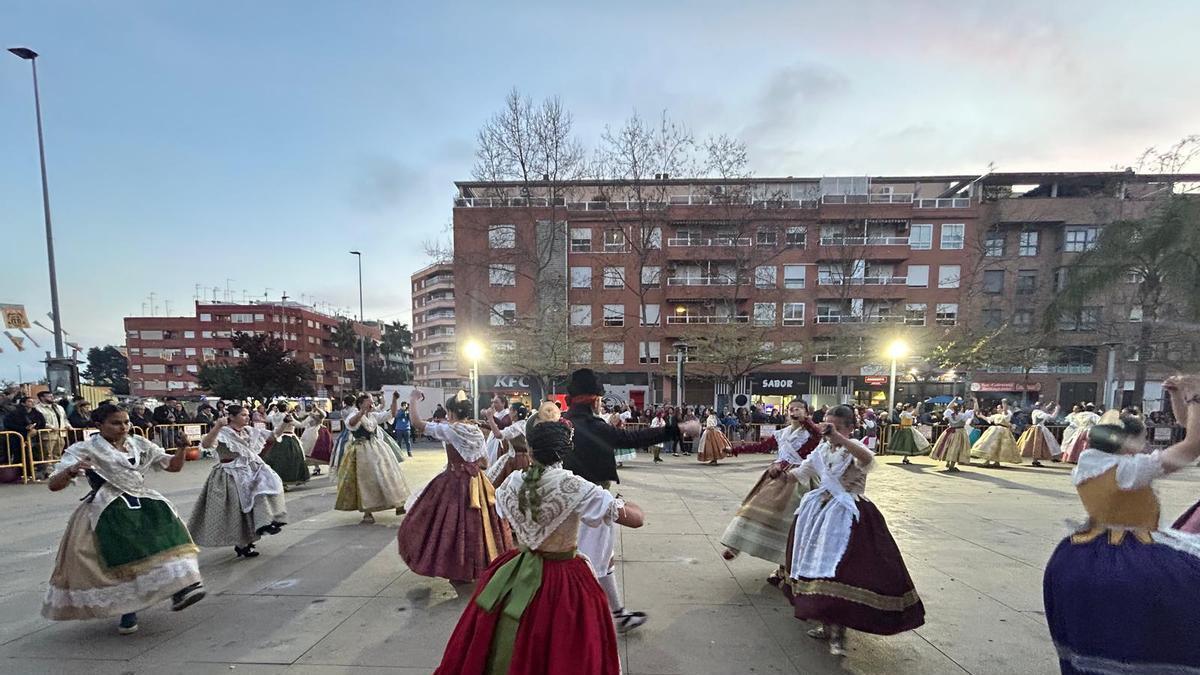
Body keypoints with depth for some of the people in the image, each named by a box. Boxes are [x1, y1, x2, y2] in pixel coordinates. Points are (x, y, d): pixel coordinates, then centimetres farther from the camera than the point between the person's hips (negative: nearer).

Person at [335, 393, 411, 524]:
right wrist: (363, 410, -47)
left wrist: (394, 400, -7)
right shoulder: (355, 416, -10)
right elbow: (350, 424, -33)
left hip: (378, 450, 6)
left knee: (387, 475, 12)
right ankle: (367, 512, 9)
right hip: (363, 452, -6)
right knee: (366, 480, -2)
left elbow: (391, 413, 7)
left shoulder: (374, 415, 9)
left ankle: (398, 505, 25)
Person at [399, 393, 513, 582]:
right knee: (478, 522, 15)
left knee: (455, 523, 5)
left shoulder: (448, 429, -13)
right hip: (477, 482, 6)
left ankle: (460, 570, 12)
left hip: (455, 482, -6)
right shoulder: (477, 431, 3)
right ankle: (482, 564, 26)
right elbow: (484, 461, 9)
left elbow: (417, 423, -11)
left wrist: (413, 400, 0)